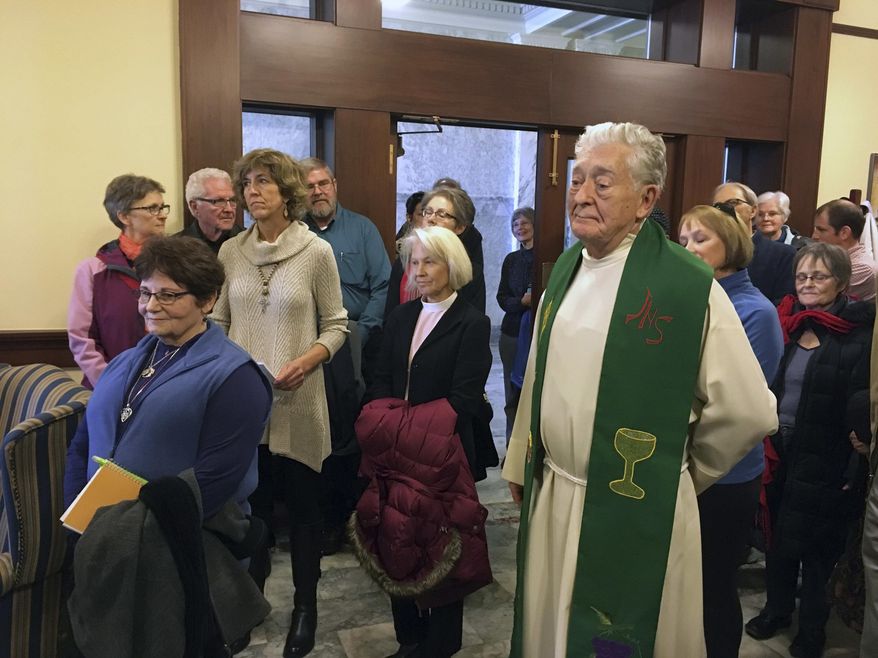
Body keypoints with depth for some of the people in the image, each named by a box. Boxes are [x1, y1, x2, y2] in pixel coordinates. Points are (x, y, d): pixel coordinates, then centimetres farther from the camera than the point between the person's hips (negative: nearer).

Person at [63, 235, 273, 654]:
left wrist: (142, 532, -22)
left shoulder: (232, 376, -13)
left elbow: (214, 481, -21)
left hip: (185, 550, -6)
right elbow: (81, 447, 9)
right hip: (104, 545, 7)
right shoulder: (125, 364, 12)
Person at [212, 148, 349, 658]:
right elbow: (219, 321, 11)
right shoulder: (231, 252, 4)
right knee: (250, 504, 15)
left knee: (302, 505, 9)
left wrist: (302, 364, -19)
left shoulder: (317, 251, -6)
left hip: (297, 400, -3)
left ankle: (306, 607, 28)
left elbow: (336, 327, -3)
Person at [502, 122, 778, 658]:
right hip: (549, 497, 6)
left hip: (634, 513, -6)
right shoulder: (567, 268, 3)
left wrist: (680, 473, 1)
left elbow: (749, 411, -13)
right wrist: (521, 464, 16)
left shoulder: (690, 285, -18)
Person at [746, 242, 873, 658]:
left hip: (824, 462, -5)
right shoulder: (788, 325, 5)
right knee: (778, 535, 17)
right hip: (780, 452, 5)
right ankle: (777, 608, 37)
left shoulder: (859, 335, -11)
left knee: (816, 546, 9)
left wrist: (854, 471, -16)